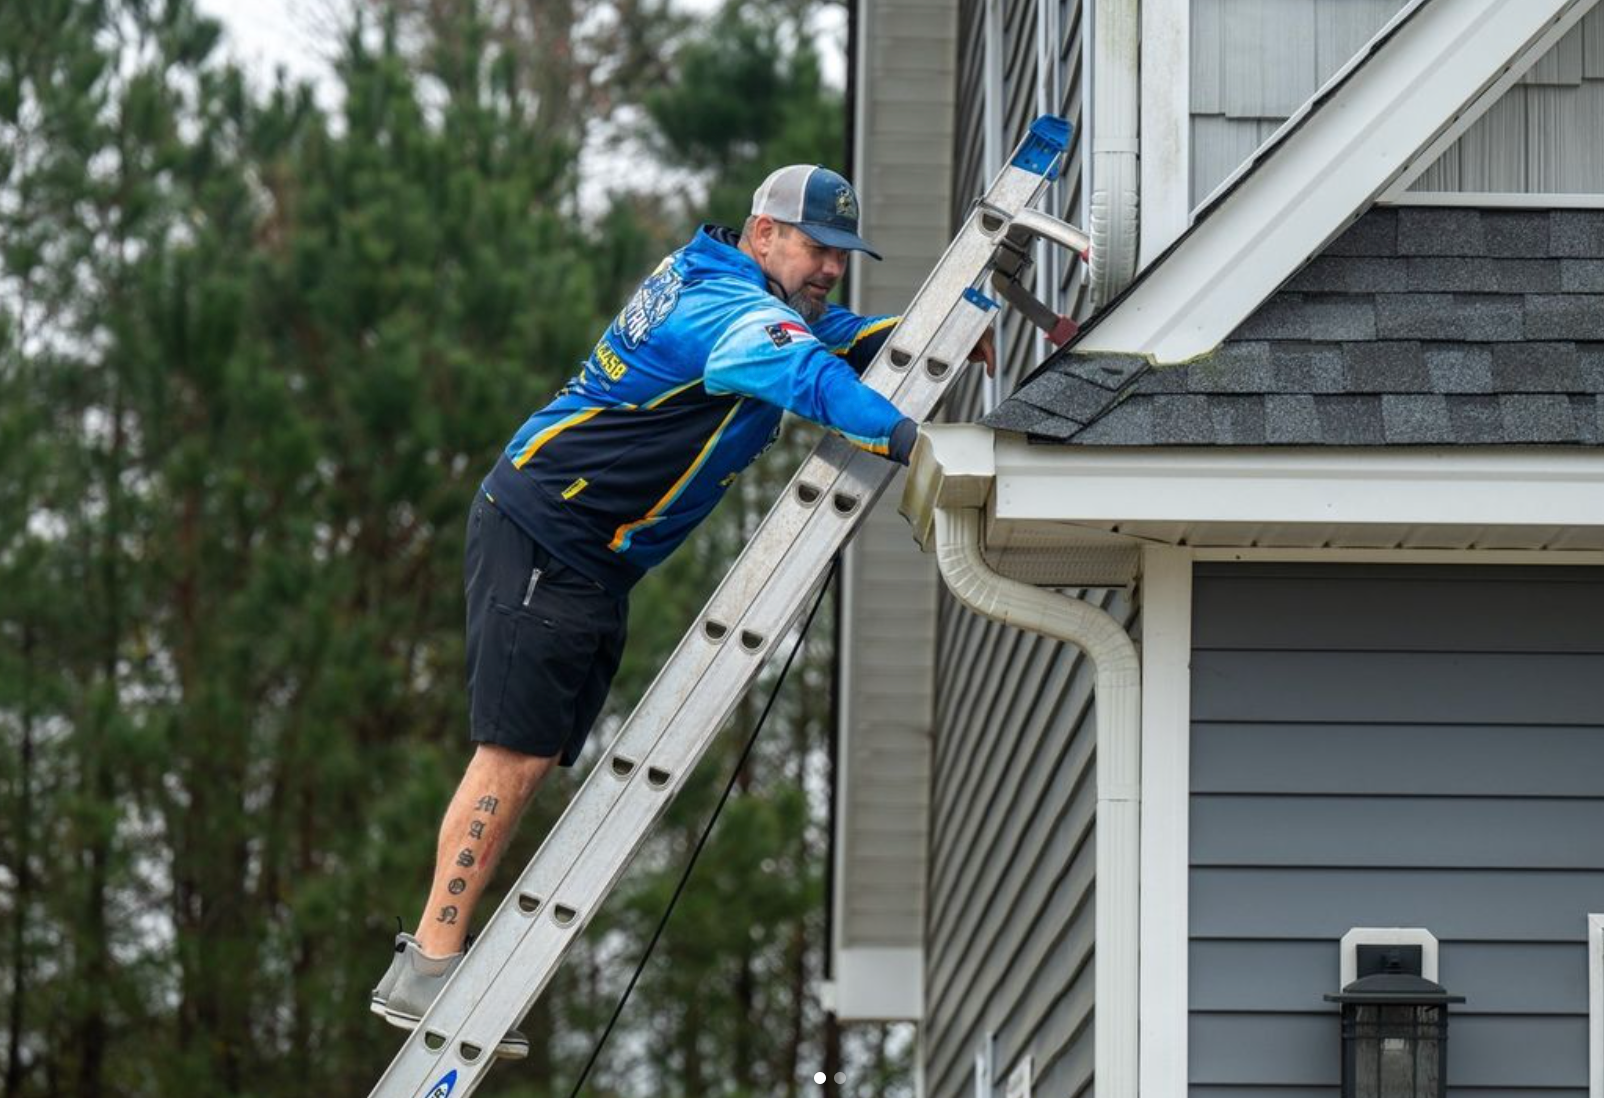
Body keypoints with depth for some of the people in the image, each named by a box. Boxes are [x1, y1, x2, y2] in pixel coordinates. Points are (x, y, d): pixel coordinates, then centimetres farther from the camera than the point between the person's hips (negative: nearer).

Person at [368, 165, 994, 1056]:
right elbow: (803, 374, -36)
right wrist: (904, 439, -47)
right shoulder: (727, 308, -17)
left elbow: (838, 336, 25)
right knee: (516, 752, -13)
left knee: (534, 757, 7)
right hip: (540, 536, -10)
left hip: (594, 563, 10)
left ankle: (435, 960, 8)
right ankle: (426, 969, -12)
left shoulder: (717, 288, 14)